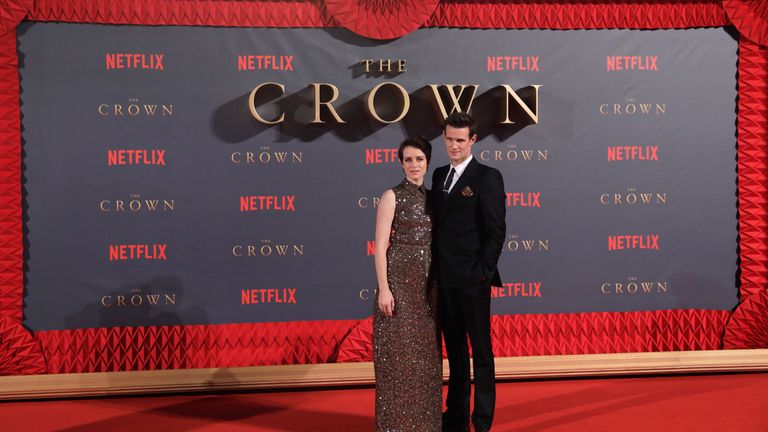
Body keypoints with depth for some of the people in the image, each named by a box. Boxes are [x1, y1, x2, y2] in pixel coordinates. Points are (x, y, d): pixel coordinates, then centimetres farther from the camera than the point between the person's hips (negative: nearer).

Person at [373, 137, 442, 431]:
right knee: (399, 352, -2)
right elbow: (380, 245, -10)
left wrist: (438, 282, 12)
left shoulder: (430, 197, 13)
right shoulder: (392, 196, -5)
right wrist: (383, 288, -17)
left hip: (426, 283, 6)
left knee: (425, 352, 11)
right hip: (399, 280, -6)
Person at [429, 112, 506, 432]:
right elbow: (437, 223, 13)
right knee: (454, 350, 16)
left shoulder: (488, 177, -7)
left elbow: (496, 231, -11)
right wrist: (435, 270, 6)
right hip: (445, 279, 6)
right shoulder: (439, 175, 12)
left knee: (481, 351, 6)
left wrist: (483, 272, -15)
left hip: (472, 279, -6)